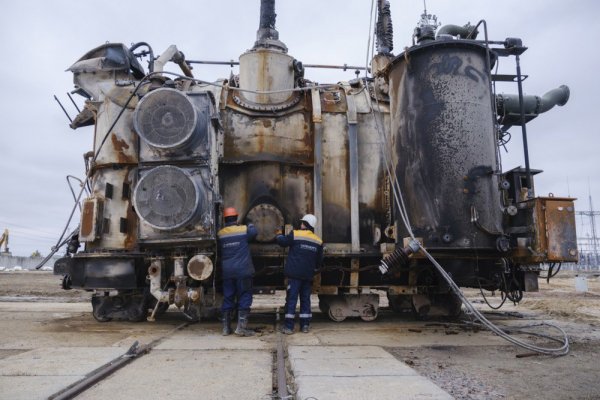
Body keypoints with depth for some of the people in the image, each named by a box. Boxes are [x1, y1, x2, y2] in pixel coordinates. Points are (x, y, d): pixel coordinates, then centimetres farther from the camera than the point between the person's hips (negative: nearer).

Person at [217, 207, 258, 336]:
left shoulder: (220, 234, 4)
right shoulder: (244, 230, -3)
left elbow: (219, 251, 15)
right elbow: (254, 232, 18)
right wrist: (250, 225, 37)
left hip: (226, 271, 3)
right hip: (243, 271, -3)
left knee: (228, 298, 12)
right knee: (244, 298, 3)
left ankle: (226, 327, 17)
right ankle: (241, 327, -2)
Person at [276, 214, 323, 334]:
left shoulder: (295, 234, -8)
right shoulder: (318, 241, 7)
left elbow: (282, 242, 3)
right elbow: (319, 260, 14)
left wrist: (279, 234, 24)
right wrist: (316, 269, 32)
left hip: (294, 274, -4)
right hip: (308, 275, 4)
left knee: (291, 299, -1)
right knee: (305, 299, 13)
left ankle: (289, 327, 0)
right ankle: (305, 325, 14)